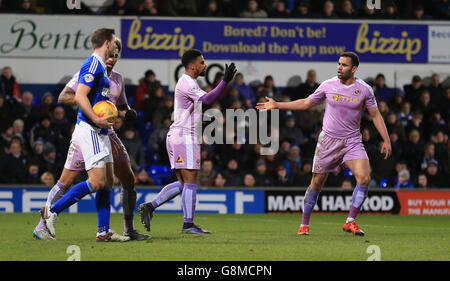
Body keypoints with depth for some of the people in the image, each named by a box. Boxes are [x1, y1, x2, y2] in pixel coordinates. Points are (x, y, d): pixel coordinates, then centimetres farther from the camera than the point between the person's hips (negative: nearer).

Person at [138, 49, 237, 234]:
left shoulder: (186, 82, 20)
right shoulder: (187, 83, -13)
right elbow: (207, 99, -28)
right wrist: (225, 81, -34)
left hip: (176, 136, 10)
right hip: (185, 137, -10)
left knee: (182, 183, 10)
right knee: (190, 182, -6)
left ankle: (149, 206, 4)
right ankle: (188, 224, -5)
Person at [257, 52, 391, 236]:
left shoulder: (364, 90, -2)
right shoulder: (328, 86, -1)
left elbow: (375, 115, 6)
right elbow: (306, 103, 12)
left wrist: (386, 140, -2)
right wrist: (276, 105, 10)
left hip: (352, 142, 0)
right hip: (328, 141, 0)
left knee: (364, 178, -19)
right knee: (317, 182, 3)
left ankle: (350, 222, -7)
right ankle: (304, 224, 18)